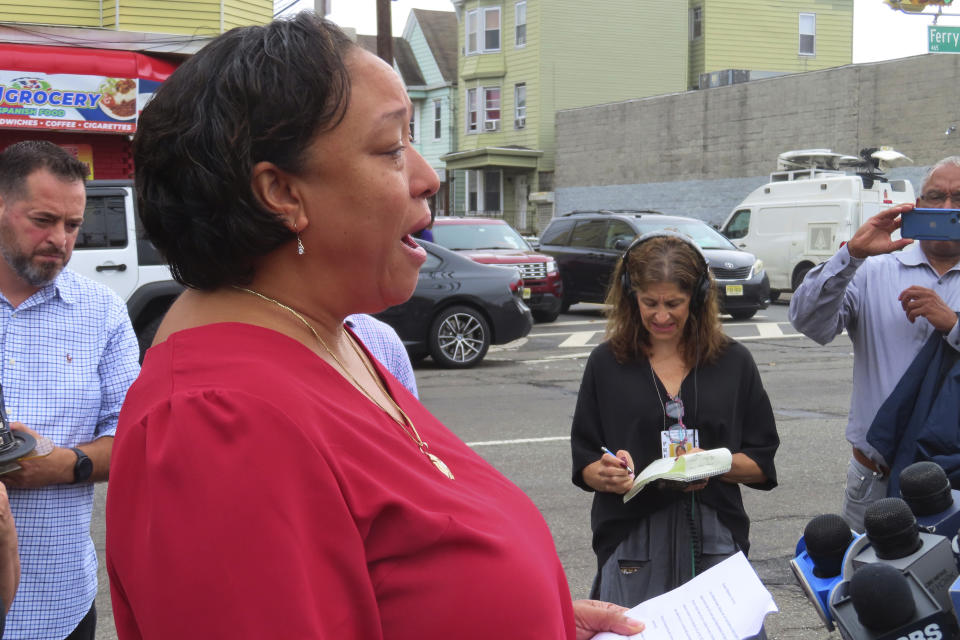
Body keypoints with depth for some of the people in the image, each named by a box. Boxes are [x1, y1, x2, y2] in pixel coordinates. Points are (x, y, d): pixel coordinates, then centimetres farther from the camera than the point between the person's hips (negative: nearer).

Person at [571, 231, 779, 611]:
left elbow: (762, 464, 5)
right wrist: (607, 475, -19)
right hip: (632, 544, 0)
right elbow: (583, 466, 3)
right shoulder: (607, 363, 4)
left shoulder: (732, 362, 6)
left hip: (715, 540, 1)